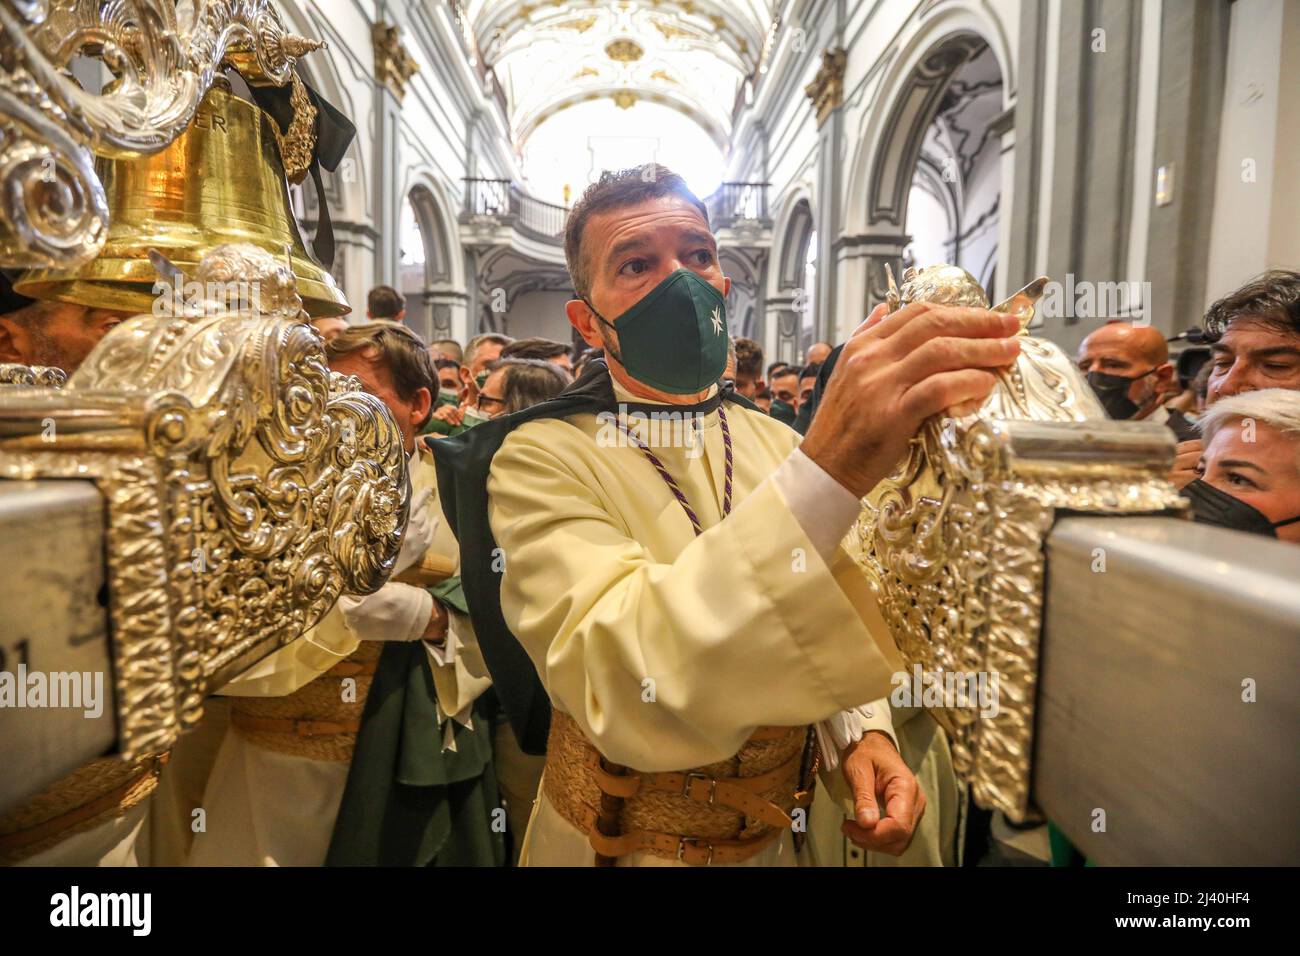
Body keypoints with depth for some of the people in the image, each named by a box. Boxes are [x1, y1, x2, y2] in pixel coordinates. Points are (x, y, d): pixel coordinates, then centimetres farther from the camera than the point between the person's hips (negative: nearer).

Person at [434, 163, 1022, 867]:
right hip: (624, 844, -4)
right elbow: (626, 695, -36)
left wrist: (859, 730, -13)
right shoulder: (541, 461, -21)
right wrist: (828, 471, -46)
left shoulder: (778, 444, -3)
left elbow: (814, 629, 6)